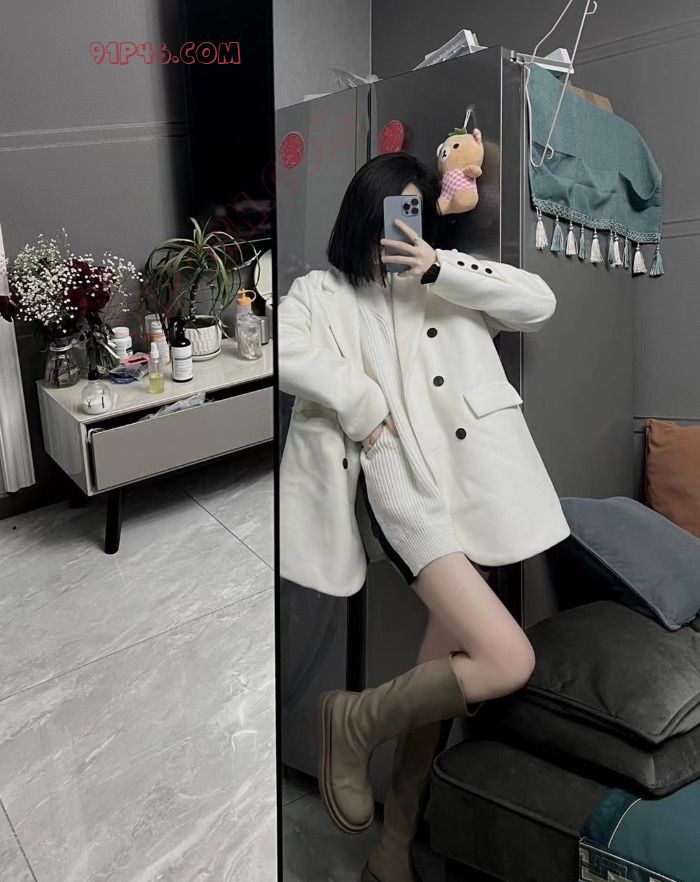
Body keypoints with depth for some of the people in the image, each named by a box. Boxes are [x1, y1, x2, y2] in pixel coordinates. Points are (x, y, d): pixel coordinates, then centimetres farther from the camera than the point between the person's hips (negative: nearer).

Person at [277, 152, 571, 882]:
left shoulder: (449, 291, 18)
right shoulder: (322, 292, 8)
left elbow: (539, 303, 6)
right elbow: (284, 352, -11)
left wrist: (442, 268, -2)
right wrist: (365, 410, -11)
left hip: (475, 489, 5)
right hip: (407, 488, -5)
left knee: (445, 674, 11)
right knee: (508, 662, -19)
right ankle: (355, 720, 6)